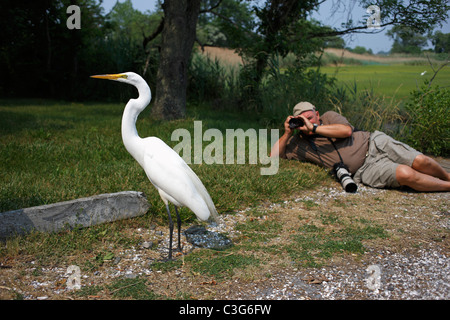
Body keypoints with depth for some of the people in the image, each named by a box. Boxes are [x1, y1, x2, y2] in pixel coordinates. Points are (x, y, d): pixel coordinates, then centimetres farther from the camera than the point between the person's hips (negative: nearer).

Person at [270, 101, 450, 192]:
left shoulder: (329, 117, 8)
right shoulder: (299, 143, 10)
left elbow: (346, 130, -10)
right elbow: (274, 156, 5)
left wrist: (315, 127, -12)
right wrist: (287, 133, -3)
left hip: (373, 144, 2)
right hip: (364, 171, -1)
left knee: (420, 162, -16)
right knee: (406, 175, -26)